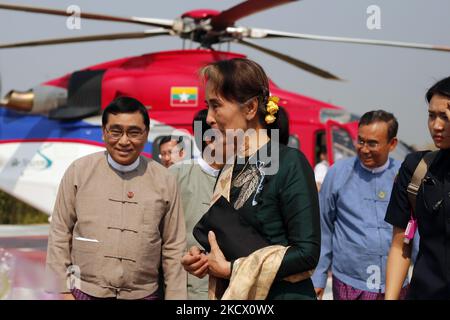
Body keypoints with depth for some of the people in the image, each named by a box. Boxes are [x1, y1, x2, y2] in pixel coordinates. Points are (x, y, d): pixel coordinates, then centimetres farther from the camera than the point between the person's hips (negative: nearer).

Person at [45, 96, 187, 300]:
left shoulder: (164, 180, 1)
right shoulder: (79, 171, -2)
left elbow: (174, 248, 3)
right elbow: (60, 235, 0)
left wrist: (175, 297, -1)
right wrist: (62, 290, -4)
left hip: (143, 293, 1)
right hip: (84, 291, -1)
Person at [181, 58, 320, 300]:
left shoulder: (290, 163, -14)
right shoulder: (229, 171, 6)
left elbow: (307, 253, -19)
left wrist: (232, 270, -17)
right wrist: (202, 259, -5)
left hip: (283, 294, -6)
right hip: (231, 294, 6)